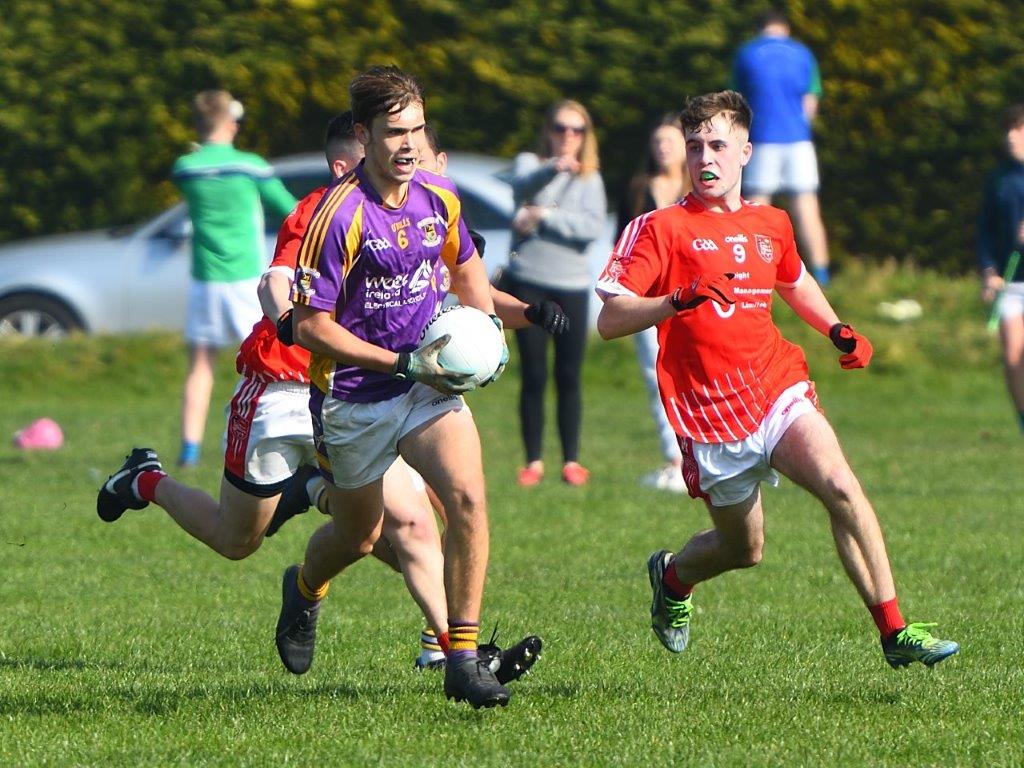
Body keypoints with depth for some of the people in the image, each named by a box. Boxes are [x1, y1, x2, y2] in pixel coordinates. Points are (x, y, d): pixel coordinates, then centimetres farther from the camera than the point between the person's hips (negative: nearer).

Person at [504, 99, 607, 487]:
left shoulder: (590, 179, 9)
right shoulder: (530, 164, 6)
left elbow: (592, 226, -8)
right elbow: (523, 185, -19)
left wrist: (544, 216, -13)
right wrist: (555, 168, -39)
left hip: (571, 286, 1)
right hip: (528, 282, -1)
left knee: (569, 377, 0)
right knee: (533, 376, -1)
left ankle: (571, 460, 5)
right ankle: (533, 460, 4)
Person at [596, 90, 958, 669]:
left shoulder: (770, 225, 12)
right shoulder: (661, 229, -4)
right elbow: (610, 321, -13)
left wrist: (836, 330, 18)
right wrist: (678, 301, -30)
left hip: (779, 391, 3)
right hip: (711, 415, -3)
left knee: (841, 487, -22)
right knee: (744, 549, 8)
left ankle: (895, 631, -22)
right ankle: (673, 576, 43)